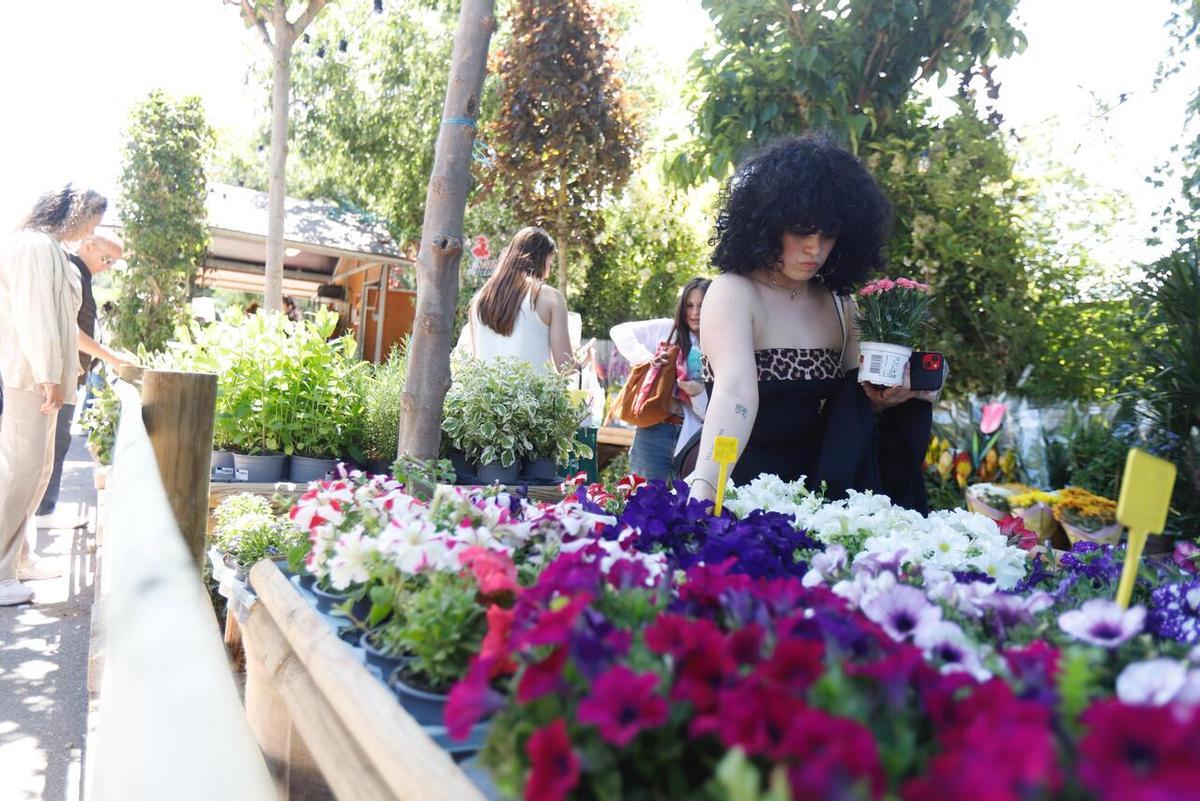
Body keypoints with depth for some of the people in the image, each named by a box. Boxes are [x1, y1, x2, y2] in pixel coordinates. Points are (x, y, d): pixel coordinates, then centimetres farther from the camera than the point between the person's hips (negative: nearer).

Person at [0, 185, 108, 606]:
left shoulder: (50, 248, 17)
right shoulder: (37, 245, -12)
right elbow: (35, 314, -19)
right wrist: (50, 375, -21)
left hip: (40, 375, 10)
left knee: (36, 469, 14)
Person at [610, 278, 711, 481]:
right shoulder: (666, 329, 3)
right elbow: (619, 331, 0)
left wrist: (698, 393, -17)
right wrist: (647, 357, -11)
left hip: (691, 435, 1)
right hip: (655, 428, -1)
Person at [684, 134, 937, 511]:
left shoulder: (840, 305, 6)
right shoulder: (732, 292, -11)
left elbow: (851, 407, 12)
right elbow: (735, 390, -27)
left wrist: (881, 398, -10)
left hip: (813, 488, 6)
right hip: (737, 487, -6)